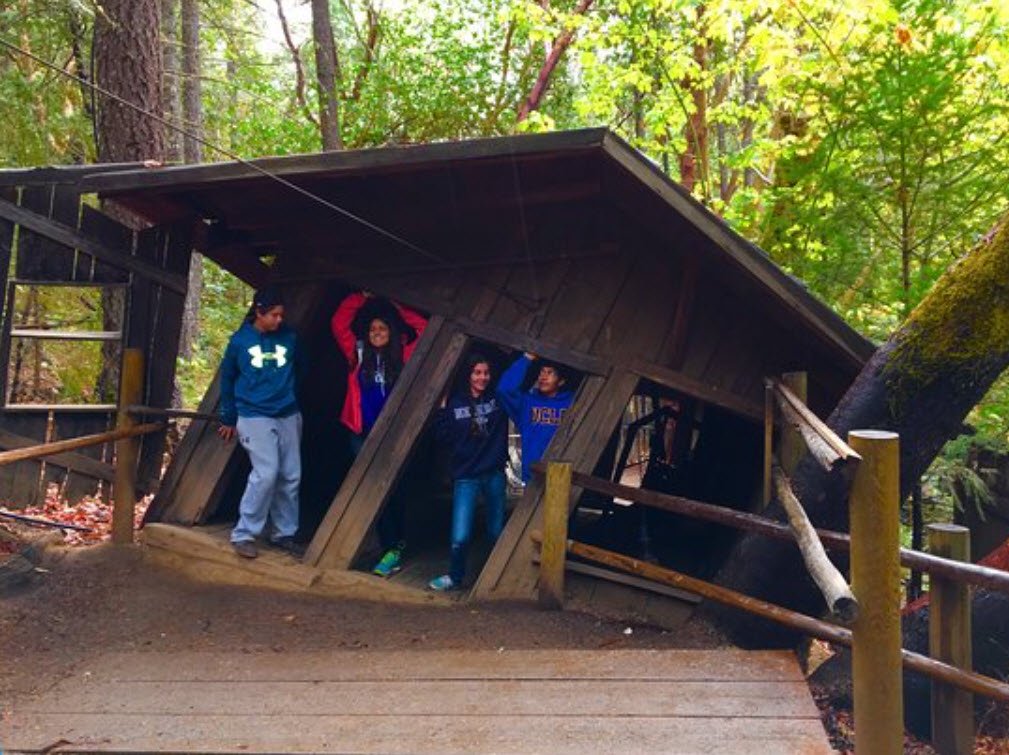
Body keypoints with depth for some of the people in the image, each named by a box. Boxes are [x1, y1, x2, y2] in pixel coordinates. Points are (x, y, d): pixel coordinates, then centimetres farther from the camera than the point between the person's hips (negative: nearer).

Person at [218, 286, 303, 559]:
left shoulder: (290, 338, 1)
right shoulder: (240, 340, -2)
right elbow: (227, 379, 9)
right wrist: (228, 419, 13)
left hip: (288, 416, 3)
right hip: (254, 417, -3)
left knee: (291, 476, 4)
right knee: (266, 473, -14)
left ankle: (284, 533, 18)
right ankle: (243, 534, -2)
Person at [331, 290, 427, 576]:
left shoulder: (402, 355, 2)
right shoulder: (359, 353, 5)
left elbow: (423, 328, 2)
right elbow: (338, 323, 3)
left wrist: (395, 307, 5)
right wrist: (361, 299, 5)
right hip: (363, 433, 1)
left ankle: (395, 544, 13)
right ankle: (392, 547, 5)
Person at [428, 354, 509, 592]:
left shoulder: (498, 399, 3)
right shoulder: (455, 403, 0)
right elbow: (443, 436, -1)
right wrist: (442, 410, -10)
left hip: (495, 475, 2)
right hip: (466, 476, -1)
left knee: (496, 532, 11)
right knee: (460, 538, -8)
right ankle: (454, 577, 17)